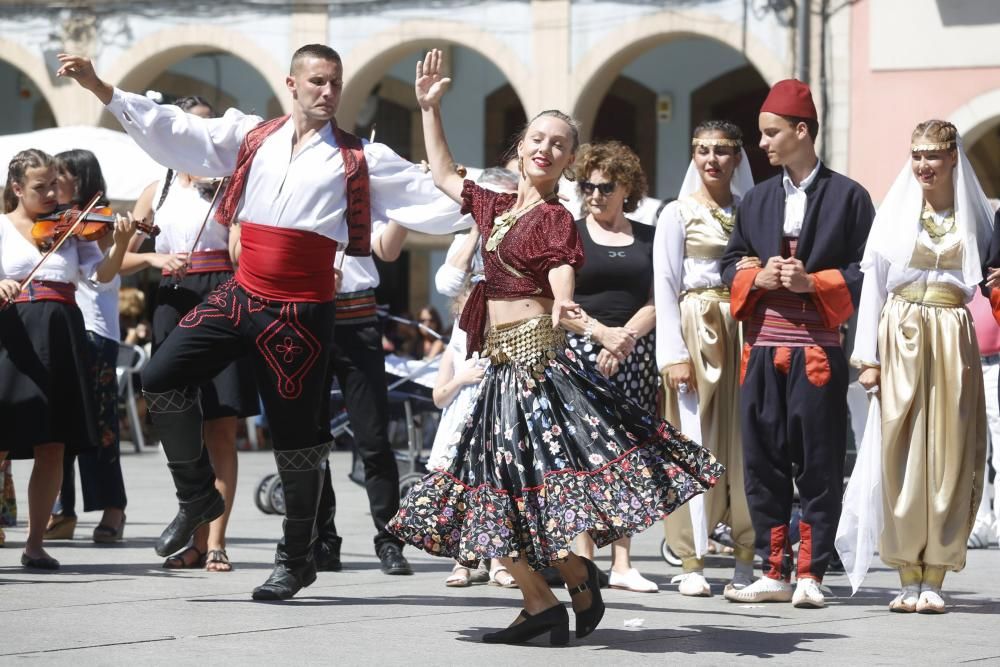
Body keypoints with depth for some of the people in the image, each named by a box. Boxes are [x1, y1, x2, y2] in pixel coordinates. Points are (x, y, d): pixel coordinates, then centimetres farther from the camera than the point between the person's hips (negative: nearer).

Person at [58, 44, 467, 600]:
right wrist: (100, 87, -4)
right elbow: (171, 131, 2)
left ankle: (296, 559, 21)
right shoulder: (250, 137, 8)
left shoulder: (360, 159, 1)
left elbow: (436, 201, -4)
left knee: (295, 434, 2)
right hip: (240, 296, 3)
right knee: (163, 377, -10)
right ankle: (198, 495, 13)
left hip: (302, 312, -3)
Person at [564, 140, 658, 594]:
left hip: (634, 350, 2)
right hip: (582, 349, -2)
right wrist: (601, 333, -14)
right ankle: (583, 558, -6)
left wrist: (626, 336, -10)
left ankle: (622, 563, 1)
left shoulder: (647, 239, 13)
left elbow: (656, 302, 7)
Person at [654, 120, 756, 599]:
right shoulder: (678, 214, 4)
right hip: (696, 329, -3)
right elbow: (665, 286, -2)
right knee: (693, 446, -4)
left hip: (744, 329, 3)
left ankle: (745, 559, 4)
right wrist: (674, 355, -10)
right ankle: (691, 563, -1)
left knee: (744, 441, -1)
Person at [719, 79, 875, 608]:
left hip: (819, 350, -4)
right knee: (762, 462, 4)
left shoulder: (848, 197, 2)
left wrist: (814, 282, -13)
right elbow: (730, 265, 17)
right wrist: (759, 277, -4)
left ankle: (810, 574, 3)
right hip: (762, 349, 4)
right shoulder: (756, 200, 16)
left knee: (818, 465, -2)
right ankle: (774, 572, 10)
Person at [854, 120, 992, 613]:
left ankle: (934, 578, 1)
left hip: (953, 341, 1)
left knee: (948, 456, -2)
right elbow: (873, 281, 4)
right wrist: (868, 357, -2)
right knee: (901, 455, -4)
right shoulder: (896, 211, 6)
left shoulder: (974, 215, 8)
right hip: (901, 337, -1)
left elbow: (983, 284, 13)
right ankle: (908, 578, 1)